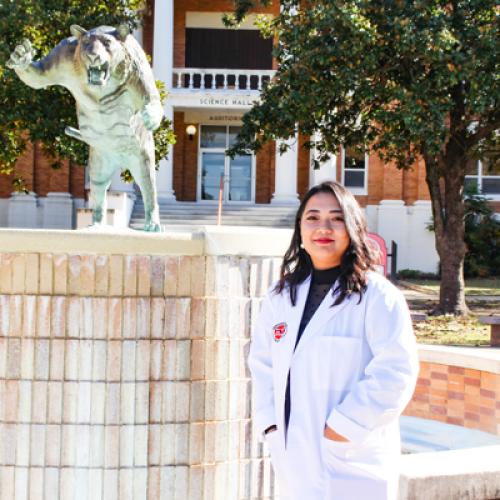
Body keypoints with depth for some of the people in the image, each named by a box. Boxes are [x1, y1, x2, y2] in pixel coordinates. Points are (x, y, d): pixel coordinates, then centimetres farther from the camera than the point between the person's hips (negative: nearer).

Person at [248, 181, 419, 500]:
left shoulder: (378, 296, -10)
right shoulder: (281, 295, 9)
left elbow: (395, 372, -16)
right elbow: (262, 362, 13)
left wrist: (343, 427, -16)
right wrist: (270, 422, 1)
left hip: (351, 463, -5)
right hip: (294, 457, 6)